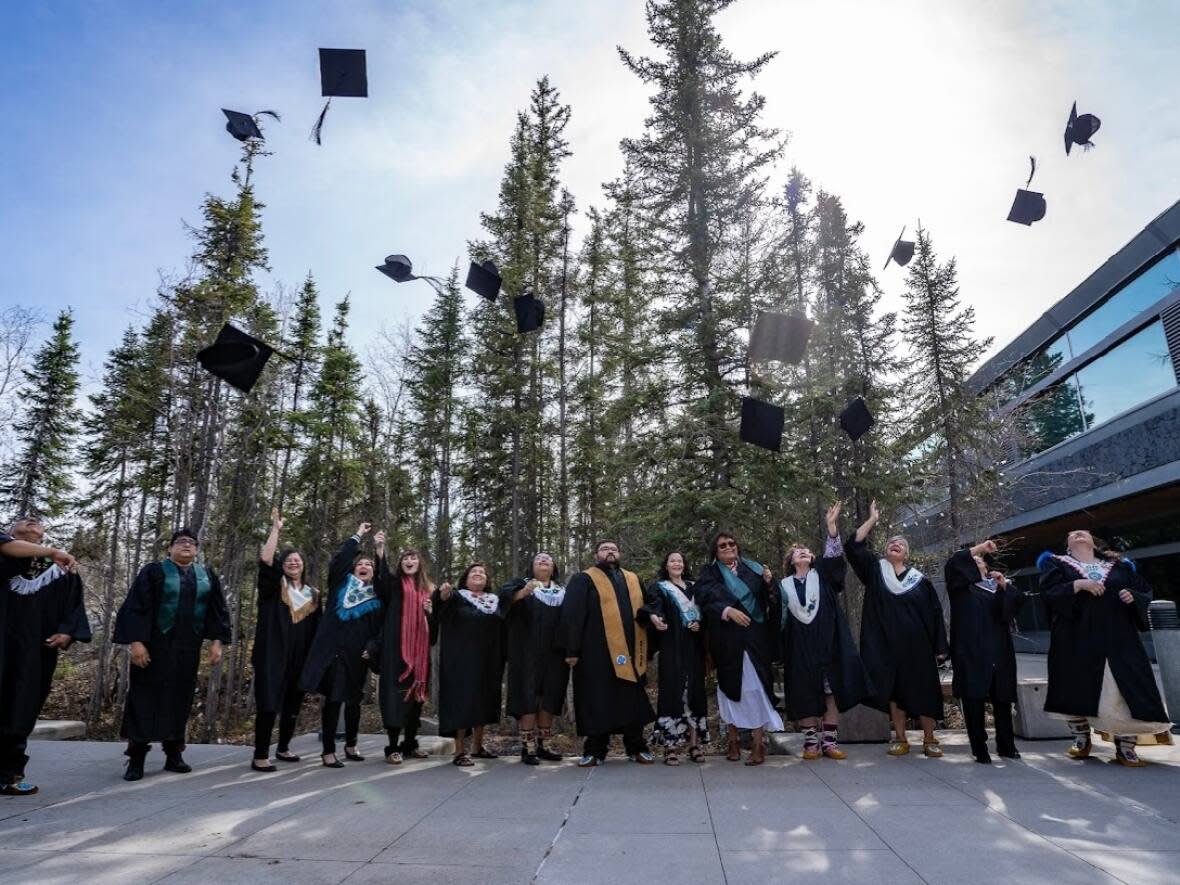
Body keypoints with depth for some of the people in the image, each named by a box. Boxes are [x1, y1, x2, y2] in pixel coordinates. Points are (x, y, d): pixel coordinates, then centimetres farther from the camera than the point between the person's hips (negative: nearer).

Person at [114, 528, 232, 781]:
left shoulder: (208, 576, 9)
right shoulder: (154, 571, -1)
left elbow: (217, 610, 7)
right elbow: (135, 607, -8)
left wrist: (217, 641, -2)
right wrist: (136, 641, -17)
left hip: (189, 647, 3)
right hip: (155, 645, -3)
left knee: (180, 699, 8)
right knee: (146, 698, 0)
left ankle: (174, 754, 17)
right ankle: (136, 757, 9)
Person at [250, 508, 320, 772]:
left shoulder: (313, 594, 13)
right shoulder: (273, 586, 4)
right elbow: (265, 560, -14)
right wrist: (276, 528, -14)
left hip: (301, 658, 4)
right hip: (273, 654, -4)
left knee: (293, 704, 11)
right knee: (269, 703, -8)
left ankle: (283, 748, 27)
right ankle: (260, 756, -2)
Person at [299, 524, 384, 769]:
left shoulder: (377, 597, 11)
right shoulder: (341, 584, 8)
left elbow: (379, 628, 4)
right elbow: (340, 559, -2)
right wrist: (358, 535, 1)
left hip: (358, 654, 2)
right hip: (334, 650, -2)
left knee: (353, 700, 12)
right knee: (333, 700, -4)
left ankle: (350, 746, 28)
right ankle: (328, 751, 5)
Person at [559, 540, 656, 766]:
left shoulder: (633, 579, 18)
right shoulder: (583, 580, 2)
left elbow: (642, 607, 19)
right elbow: (572, 615, -5)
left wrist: (649, 614, -6)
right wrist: (572, 650, -13)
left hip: (629, 652, 4)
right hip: (596, 653, -4)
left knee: (632, 701, 9)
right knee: (598, 702, 2)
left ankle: (636, 748, 19)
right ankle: (595, 750, 12)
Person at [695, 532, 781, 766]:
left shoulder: (752, 569, 14)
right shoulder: (709, 573, 8)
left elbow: (769, 600, 13)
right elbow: (705, 599, -8)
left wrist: (768, 584, -7)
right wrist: (728, 611, -22)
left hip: (755, 637, 1)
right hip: (727, 639, 0)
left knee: (755, 685, -7)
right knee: (731, 685, 4)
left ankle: (759, 742, -5)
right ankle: (732, 739, 13)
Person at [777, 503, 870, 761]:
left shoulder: (821, 575, 9)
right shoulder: (784, 585, 10)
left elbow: (834, 555, -9)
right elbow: (779, 618, 11)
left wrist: (831, 525, -23)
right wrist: (782, 653, 2)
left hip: (827, 642, 0)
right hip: (800, 646, 0)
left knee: (832, 692, -1)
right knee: (805, 694, -1)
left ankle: (830, 741, 6)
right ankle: (811, 741, 7)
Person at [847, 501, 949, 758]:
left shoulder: (920, 580, 4)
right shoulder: (875, 570, 4)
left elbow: (935, 614, 5)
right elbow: (854, 546, -8)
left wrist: (940, 647, -1)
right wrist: (872, 519, -7)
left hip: (917, 645, 0)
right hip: (887, 645, 0)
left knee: (924, 691, 4)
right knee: (894, 691, 6)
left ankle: (929, 740, 18)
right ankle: (900, 739, 16)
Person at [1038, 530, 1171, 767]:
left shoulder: (1119, 565, 18)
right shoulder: (1057, 564, 10)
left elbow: (1145, 591, 16)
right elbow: (1048, 591, -6)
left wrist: (1133, 596, -6)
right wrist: (1078, 584, -18)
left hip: (1117, 638, 2)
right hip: (1076, 639, -2)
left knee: (1127, 688, -6)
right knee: (1077, 688, 0)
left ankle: (1125, 748, 3)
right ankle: (1082, 740, 15)